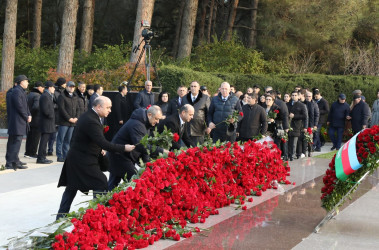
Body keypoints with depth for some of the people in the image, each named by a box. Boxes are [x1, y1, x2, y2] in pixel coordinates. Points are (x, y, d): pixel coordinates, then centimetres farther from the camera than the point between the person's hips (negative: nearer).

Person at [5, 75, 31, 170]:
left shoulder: (21, 91, 18)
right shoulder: (16, 91, -14)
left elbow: (25, 105, 21)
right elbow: (19, 106, -20)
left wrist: (29, 115, 5)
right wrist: (26, 117, -12)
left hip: (20, 122, 11)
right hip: (17, 122, -11)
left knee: (12, 142, 14)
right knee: (16, 142, -11)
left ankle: (15, 162, 20)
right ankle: (10, 163, -11)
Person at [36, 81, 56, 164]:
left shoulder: (48, 96, 20)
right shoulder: (45, 96, -14)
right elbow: (45, 110, -21)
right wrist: (52, 116, -11)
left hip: (48, 122, 10)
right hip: (46, 122, -10)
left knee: (44, 140, 12)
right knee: (44, 140, -9)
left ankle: (42, 157, 17)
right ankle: (41, 158, -7)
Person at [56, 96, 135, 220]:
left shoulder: (89, 116, 8)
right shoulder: (91, 121, -25)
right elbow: (103, 143, -29)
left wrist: (98, 149, 12)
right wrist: (123, 148, -25)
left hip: (75, 158, 11)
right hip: (84, 161, -11)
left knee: (72, 187, 17)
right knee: (101, 185, -4)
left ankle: (61, 215, 24)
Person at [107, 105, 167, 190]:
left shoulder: (145, 124, 8)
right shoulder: (136, 124, -26)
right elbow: (140, 145, -38)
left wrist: (147, 161, 0)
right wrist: (161, 151, -40)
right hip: (119, 156, -10)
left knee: (113, 184, 14)